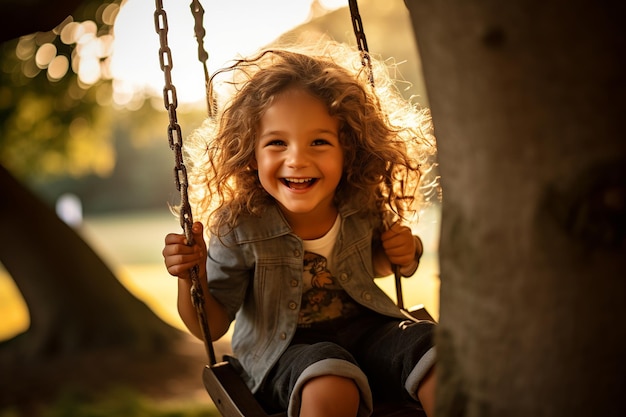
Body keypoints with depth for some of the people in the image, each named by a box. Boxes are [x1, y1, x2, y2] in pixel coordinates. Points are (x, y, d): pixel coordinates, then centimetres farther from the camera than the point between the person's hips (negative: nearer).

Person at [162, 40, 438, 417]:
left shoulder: (363, 206, -7)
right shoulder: (238, 228, -16)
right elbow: (211, 326, -7)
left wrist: (404, 253, -4)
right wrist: (191, 279, -27)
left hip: (365, 329, 4)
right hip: (282, 351, -4)